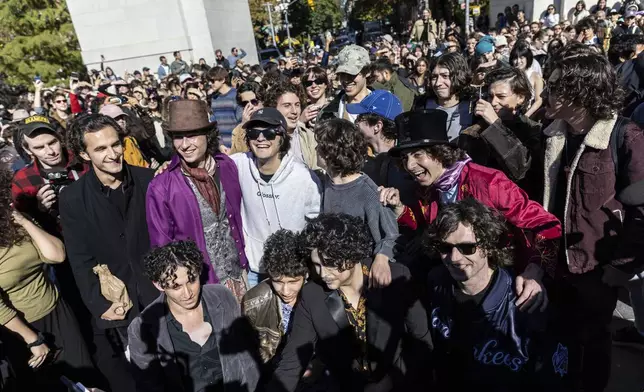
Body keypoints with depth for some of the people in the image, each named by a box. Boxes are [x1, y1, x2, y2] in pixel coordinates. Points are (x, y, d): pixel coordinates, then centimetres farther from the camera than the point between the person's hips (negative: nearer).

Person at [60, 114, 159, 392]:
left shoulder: (149, 181, -7)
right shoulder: (72, 199, -8)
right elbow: (81, 260, -4)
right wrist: (101, 304, -11)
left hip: (160, 295, 1)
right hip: (115, 308, 0)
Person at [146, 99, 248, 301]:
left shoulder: (227, 166, -5)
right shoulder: (161, 188, -16)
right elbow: (161, 245, -6)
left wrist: (244, 264, 9)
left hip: (238, 274, 3)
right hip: (199, 284, -3)